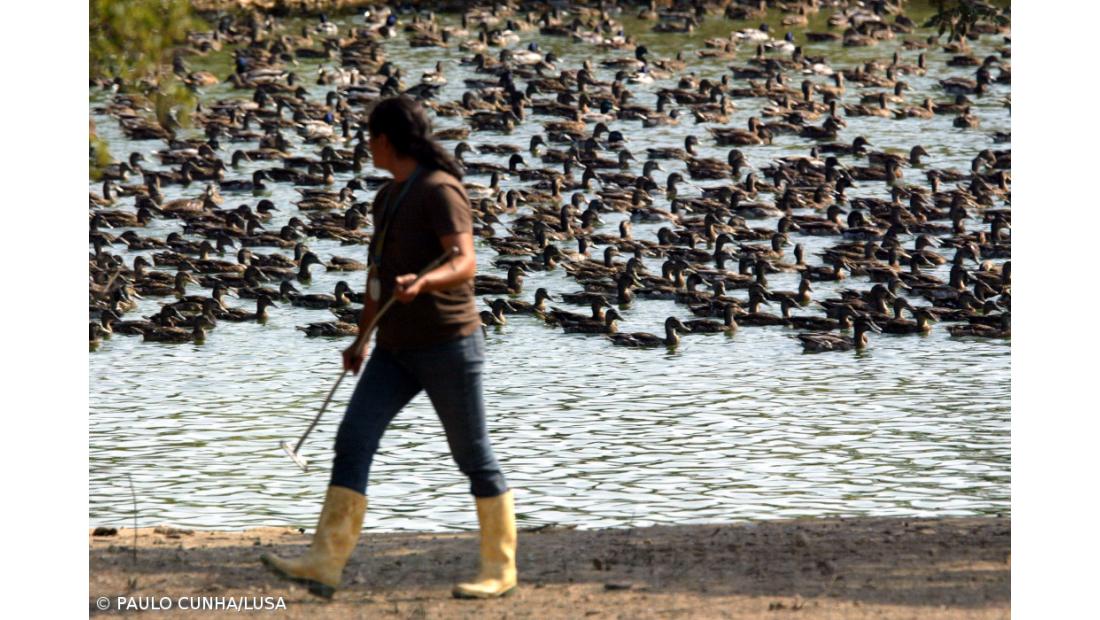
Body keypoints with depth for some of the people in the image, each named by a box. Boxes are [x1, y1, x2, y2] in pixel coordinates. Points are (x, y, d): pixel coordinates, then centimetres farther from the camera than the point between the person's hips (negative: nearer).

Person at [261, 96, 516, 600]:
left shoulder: (440, 191, -14)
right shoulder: (388, 198, 14)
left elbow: (464, 264, -25)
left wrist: (421, 284, -43)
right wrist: (362, 338, 27)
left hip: (447, 344, -9)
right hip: (397, 349, 9)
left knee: (473, 457, 1)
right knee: (352, 442, -4)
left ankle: (500, 570, 12)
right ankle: (324, 565, -9)